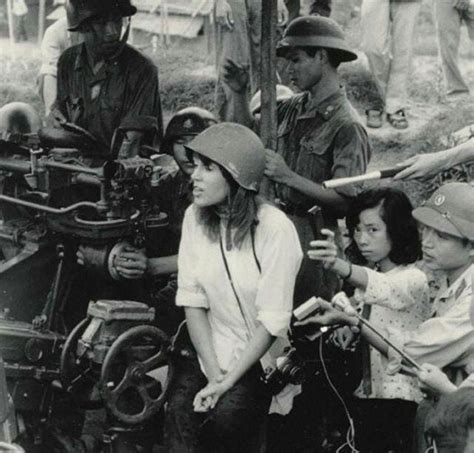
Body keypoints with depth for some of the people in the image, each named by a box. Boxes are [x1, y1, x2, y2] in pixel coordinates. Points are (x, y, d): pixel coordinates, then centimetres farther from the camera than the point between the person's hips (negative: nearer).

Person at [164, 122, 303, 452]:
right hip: (212, 350, 4)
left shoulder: (276, 229, -17)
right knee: (180, 409, -24)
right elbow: (192, 299, -3)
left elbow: (272, 322, -17)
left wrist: (228, 381, -20)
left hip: (263, 356, -4)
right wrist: (213, 373, -13)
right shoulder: (195, 218, -2)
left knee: (226, 414, -29)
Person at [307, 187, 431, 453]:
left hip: (401, 401, -7)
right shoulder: (367, 275, 14)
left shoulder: (415, 279, -13)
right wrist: (347, 327, -7)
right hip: (366, 396, 7)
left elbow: (385, 287, -35)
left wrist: (340, 266, -54)